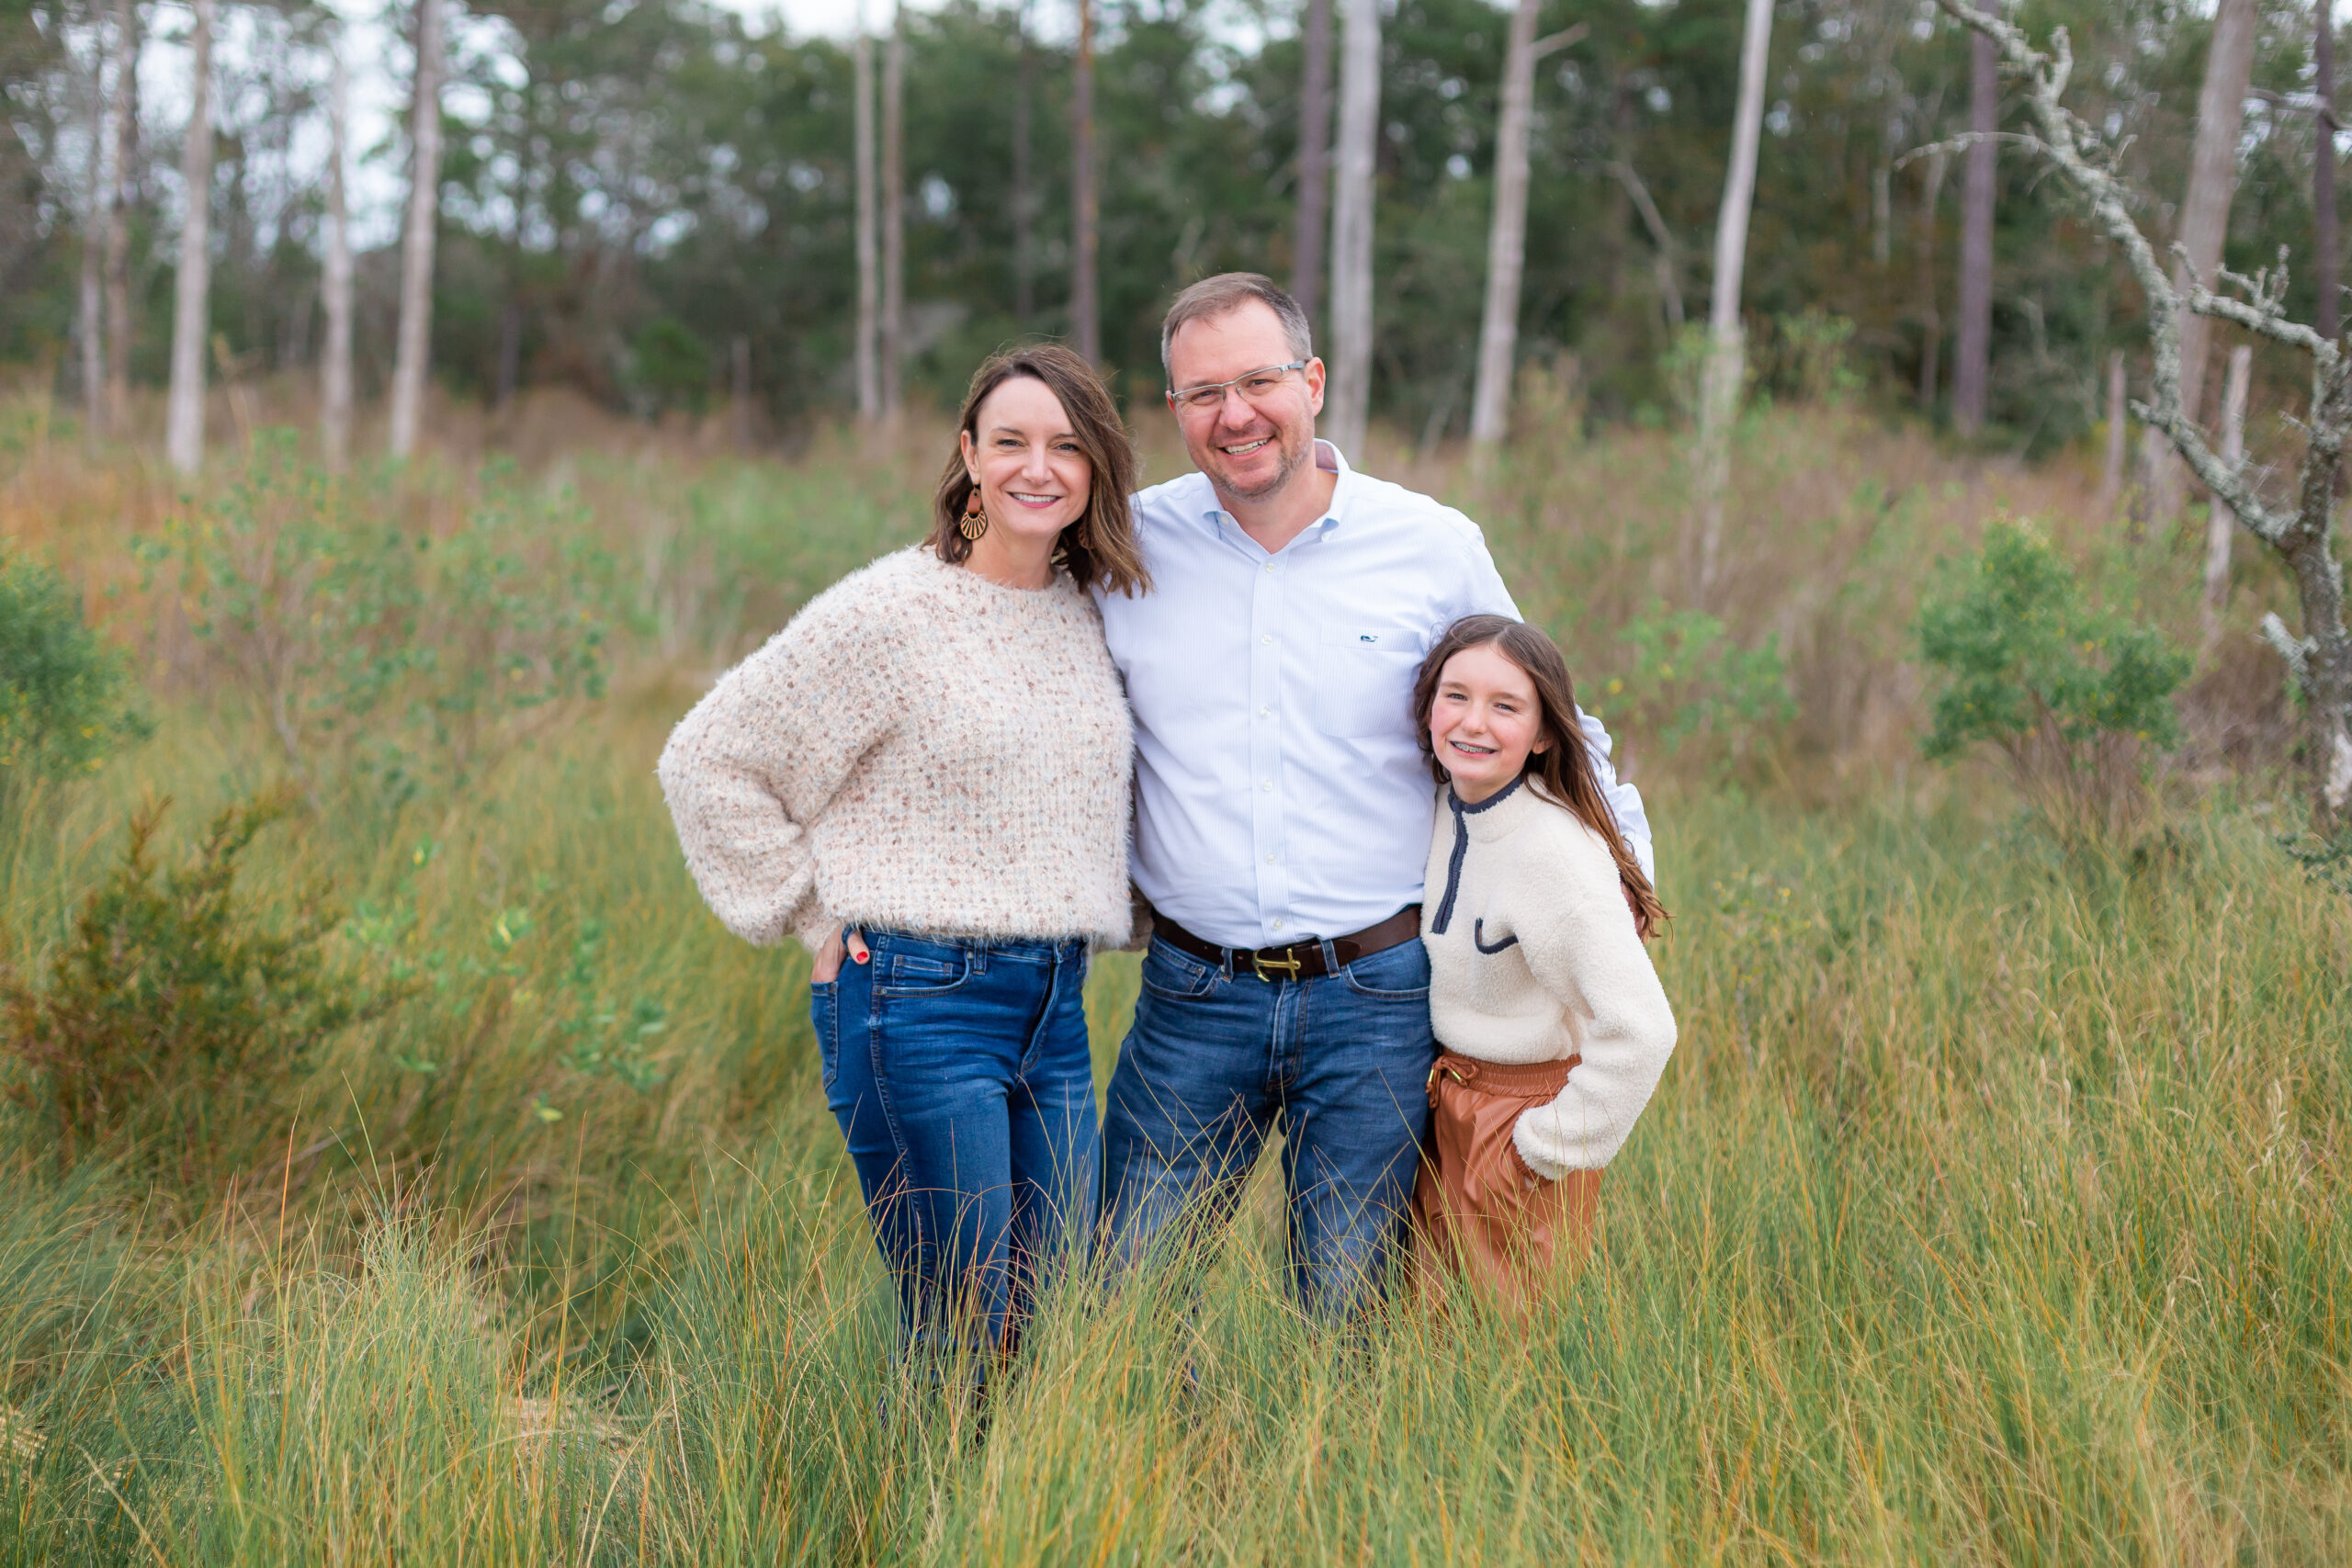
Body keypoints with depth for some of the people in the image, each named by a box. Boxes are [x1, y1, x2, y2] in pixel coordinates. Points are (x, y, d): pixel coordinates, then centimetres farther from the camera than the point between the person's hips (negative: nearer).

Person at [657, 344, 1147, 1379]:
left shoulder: (1092, 612, 10)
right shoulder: (889, 612, -8)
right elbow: (707, 761, -5)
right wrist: (816, 920, -4)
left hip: (1055, 1007, 6)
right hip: (921, 1002, -6)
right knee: (962, 1345, -3)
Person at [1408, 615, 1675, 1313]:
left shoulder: (1554, 853, -26)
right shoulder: (1443, 811, -2)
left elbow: (1642, 1032, -31)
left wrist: (1553, 1148, -21)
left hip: (1522, 1120, -7)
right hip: (1443, 1111, 7)